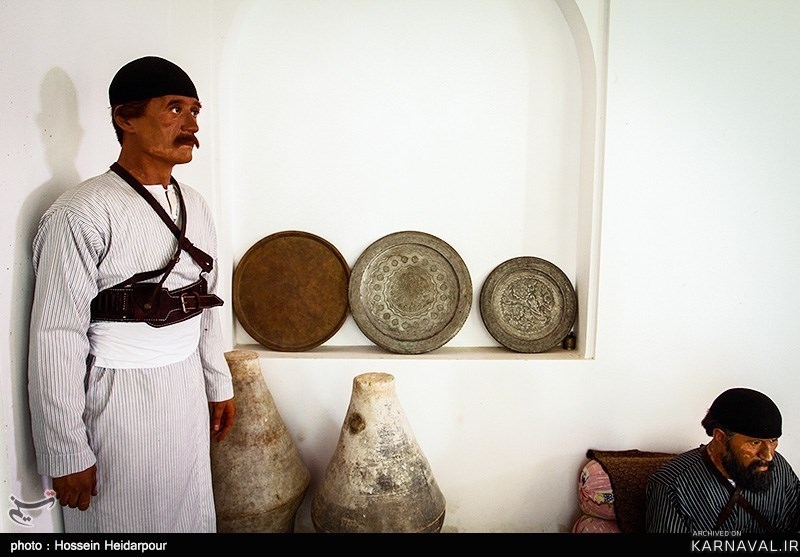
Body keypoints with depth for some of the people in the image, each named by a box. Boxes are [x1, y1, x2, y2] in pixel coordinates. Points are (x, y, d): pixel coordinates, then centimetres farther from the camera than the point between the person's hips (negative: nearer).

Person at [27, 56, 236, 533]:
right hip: (119, 399, -6)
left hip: (187, 391, 7)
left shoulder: (195, 206, 6)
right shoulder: (81, 215, -17)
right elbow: (56, 338, -16)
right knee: (124, 522, 11)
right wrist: (67, 454, -13)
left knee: (191, 514, 20)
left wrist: (220, 384, 16)